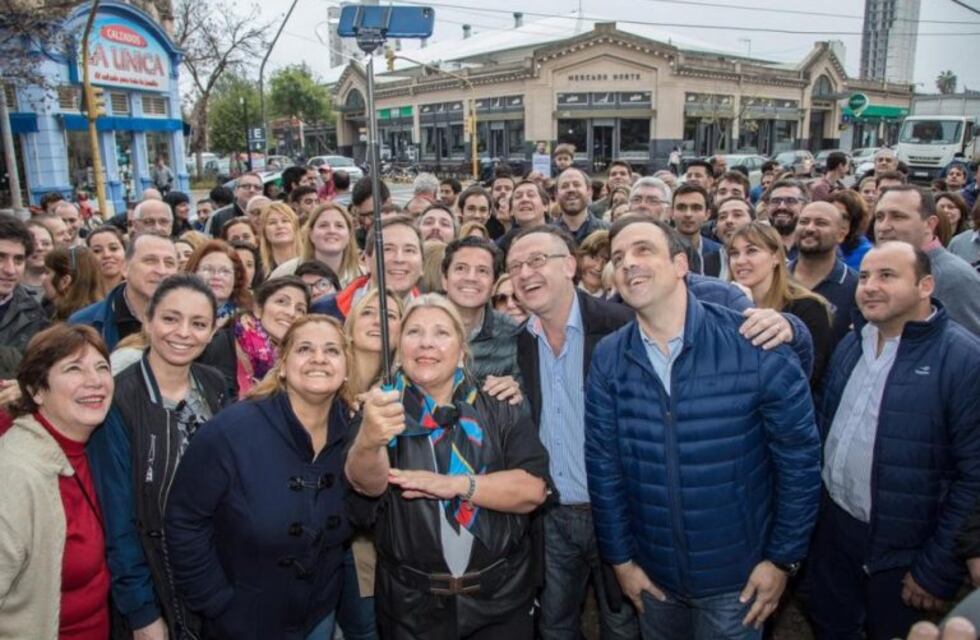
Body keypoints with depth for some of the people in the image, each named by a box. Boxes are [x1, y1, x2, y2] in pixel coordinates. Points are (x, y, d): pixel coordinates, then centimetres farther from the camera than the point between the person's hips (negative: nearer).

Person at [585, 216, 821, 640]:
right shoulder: (607, 360, -9)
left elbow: (799, 459, -9)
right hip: (653, 573, 3)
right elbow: (603, 466, -3)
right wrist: (620, 556, 1)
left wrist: (783, 557, -6)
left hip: (737, 574, -2)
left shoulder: (756, 346, -17)